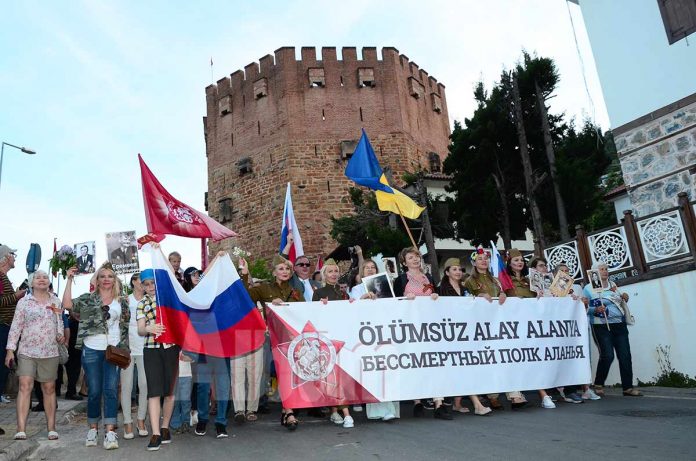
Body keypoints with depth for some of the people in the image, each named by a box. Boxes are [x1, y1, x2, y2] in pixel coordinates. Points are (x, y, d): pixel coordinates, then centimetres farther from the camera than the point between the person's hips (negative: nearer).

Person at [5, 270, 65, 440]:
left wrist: (61, 335, -3)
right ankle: (21, 430, -10)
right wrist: (10, 349, -5)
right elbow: (16, 326, 0)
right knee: (25, 386, -11)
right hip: (27, 351, -2)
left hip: (50, 352, 2)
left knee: (49, 388, 7)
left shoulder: (55, 301, 8)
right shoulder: (24, 302, 1)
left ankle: (51, 428, 12)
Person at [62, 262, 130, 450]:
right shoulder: (87, 299, 6)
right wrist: (70, 280, -12)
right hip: (91, 350, 0)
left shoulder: (122, 301, 9)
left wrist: (123, 348, 2)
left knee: (111, 390, -5)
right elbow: (67, 304, -12)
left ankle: (110, 432, -5)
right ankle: (93, 429, 22)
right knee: (94, 391, 7)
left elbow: (126, 326, 11)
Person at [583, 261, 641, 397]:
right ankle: (598, 385, 3)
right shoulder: (589, 288, -3)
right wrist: (595, 310, -24)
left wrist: (624, 298, 6)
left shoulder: (613, 284, 15)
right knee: (607, 355, -14)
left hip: (620, 325, 6)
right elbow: (584, 308, -7)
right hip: (602, 327, -6)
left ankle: (628, 387, 8)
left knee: (625, 356, 0)